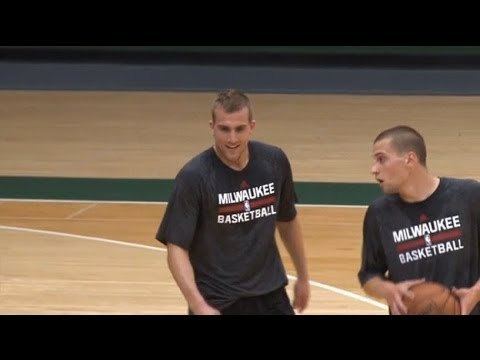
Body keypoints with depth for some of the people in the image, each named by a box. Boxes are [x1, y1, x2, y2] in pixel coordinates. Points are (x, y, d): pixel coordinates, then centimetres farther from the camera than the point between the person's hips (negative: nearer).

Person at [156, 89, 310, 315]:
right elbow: (176, 248, -18)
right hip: (216, 302, -4)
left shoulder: (274, 161, -3)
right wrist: (199, 306, -30)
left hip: (269, 295, 4)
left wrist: (302, 277, 19)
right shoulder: (194, 176, -17)